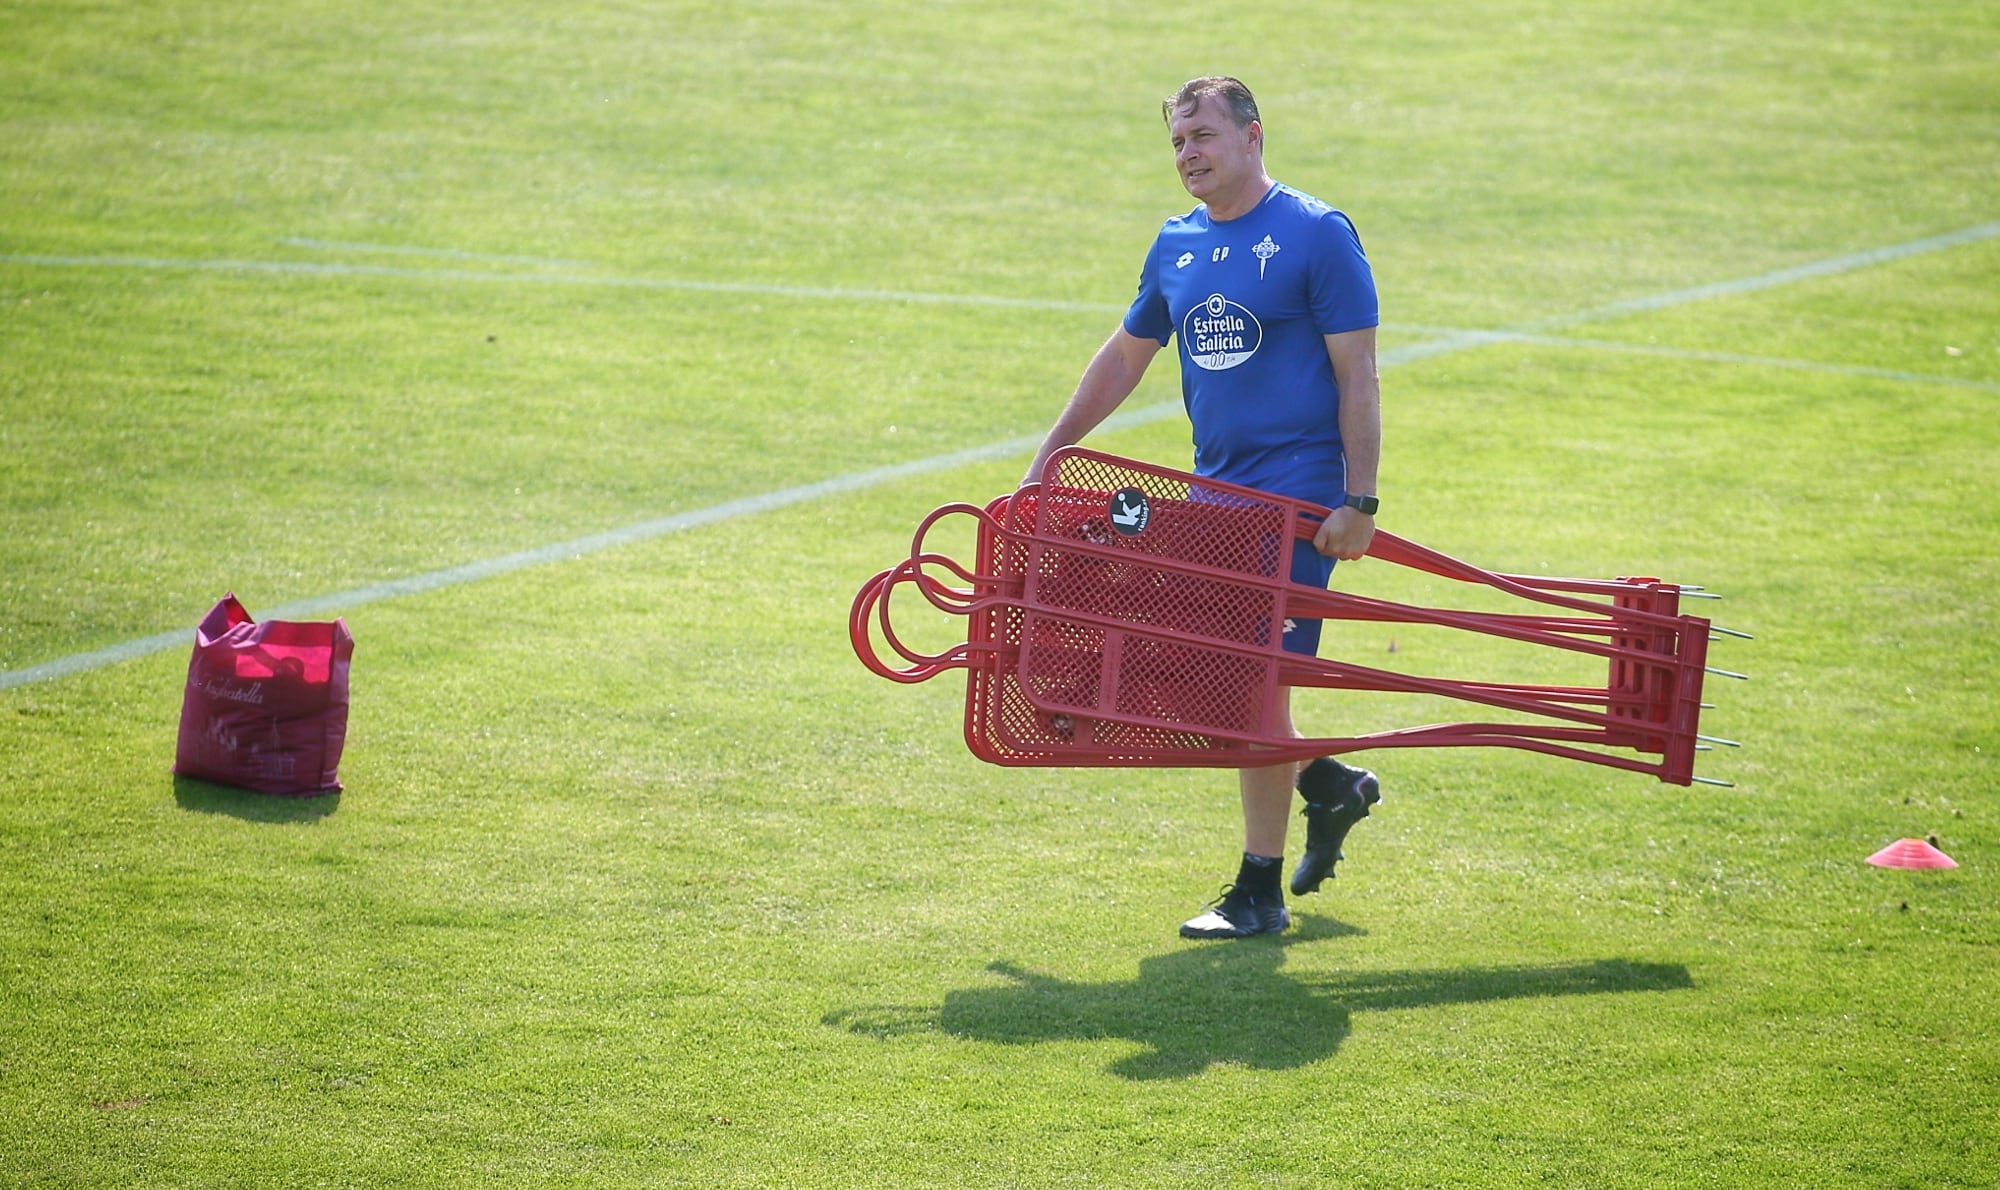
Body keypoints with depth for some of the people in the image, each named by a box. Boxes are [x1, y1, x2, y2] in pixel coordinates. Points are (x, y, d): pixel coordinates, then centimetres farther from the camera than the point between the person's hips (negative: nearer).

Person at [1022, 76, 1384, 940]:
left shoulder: (1316, 234, -8)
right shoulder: (1177, 245, 10)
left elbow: (1356, 375, -10)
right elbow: (1125, 355, 23)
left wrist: (1358, 502, -15)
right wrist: (1051, 450, 21)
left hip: (1296, 493, -7)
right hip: (1214, 487, 7)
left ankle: (1260, 892, 1)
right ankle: (1328, 785, 31)